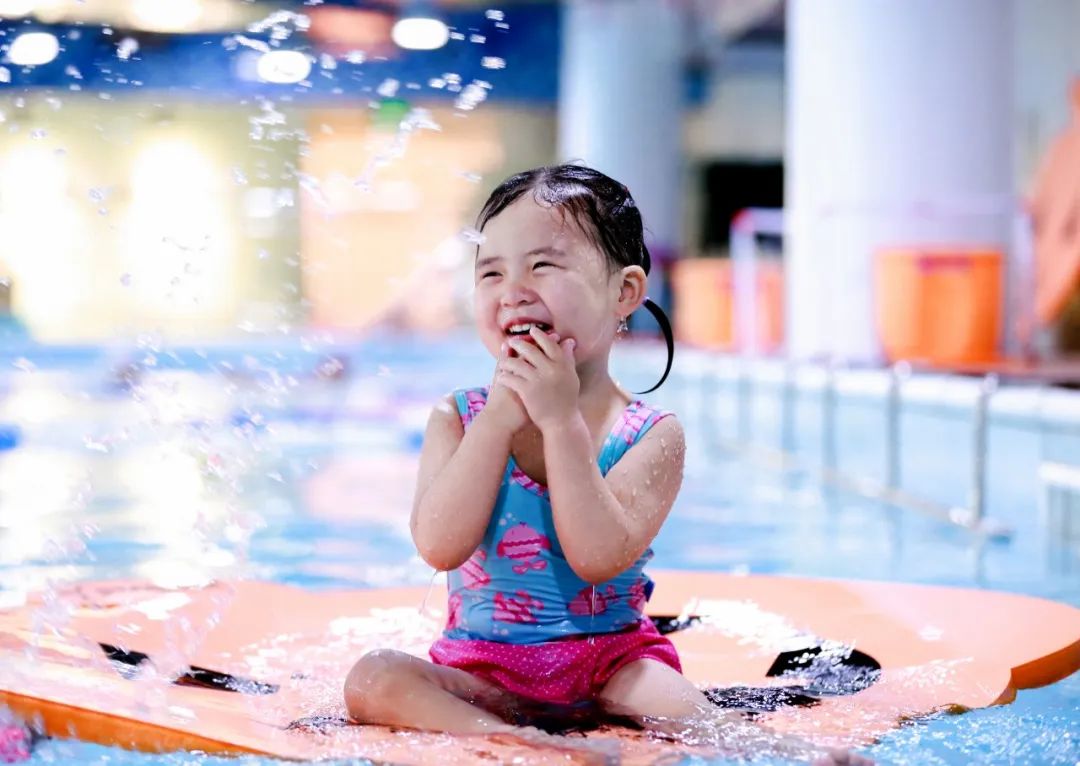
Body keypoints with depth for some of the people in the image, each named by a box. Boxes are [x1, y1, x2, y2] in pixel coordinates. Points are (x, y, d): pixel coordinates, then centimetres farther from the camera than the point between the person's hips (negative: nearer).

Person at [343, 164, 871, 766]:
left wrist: (561, 420, -22)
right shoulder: (458, 418, 0)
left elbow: (599, 558, -21)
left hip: (611, 658, -2)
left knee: (690, 718, -32)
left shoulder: (651, 434, -6)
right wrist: (501, 417, -20)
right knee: (374, 679, -26)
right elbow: (440, 547, -16)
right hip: (485, 668, 2)